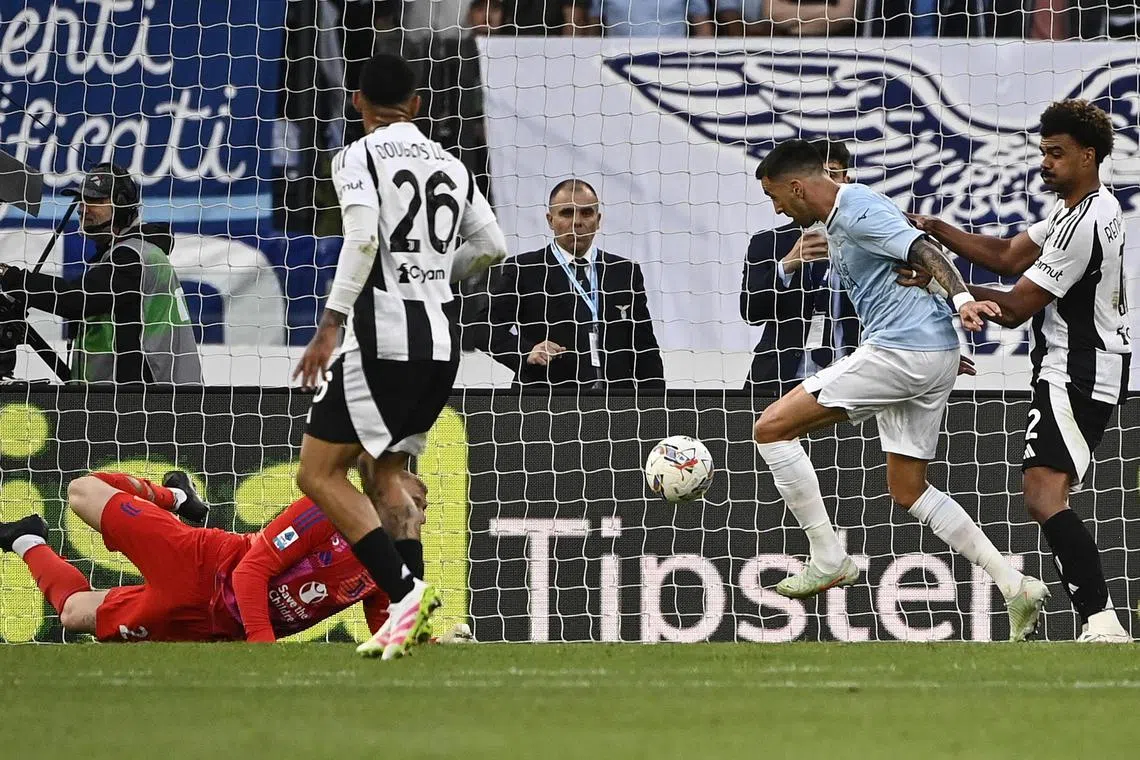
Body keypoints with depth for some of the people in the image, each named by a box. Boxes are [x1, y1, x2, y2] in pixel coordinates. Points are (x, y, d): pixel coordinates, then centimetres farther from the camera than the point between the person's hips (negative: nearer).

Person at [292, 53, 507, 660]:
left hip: (382, 335, -7)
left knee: (319, 474, -2)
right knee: (386, 470, 20)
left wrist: (329, 325, -19)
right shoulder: (449, 165, 14)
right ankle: (412, 620, 10)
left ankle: (405, 593, -17)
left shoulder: (358, 157, -4)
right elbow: (492, 246, 15)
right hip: (442, 341, 7)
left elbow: (363, 238, -19)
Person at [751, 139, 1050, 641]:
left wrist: (961, 298, -39)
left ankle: (828, 560, -5)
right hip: (931, 359, 11)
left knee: (771, 428, -7)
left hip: (900, 351, -11)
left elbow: (925, 252, -23)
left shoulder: (858, 210, -11)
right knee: (909, 491, 16)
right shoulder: (838, 220, 20)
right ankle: (1016, 586, 10)